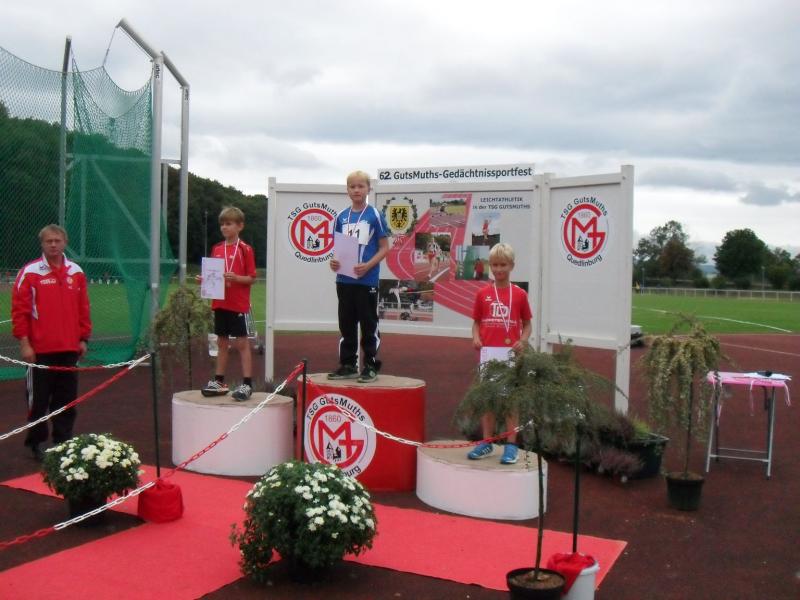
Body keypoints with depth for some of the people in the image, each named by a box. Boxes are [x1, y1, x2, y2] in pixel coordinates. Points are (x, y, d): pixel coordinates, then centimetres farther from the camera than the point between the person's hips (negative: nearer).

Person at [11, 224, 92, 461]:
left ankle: (63, 440, 20)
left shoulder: (76, 272, 8)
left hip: (69, 348, 4)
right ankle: (36, 442, 18)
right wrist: (24, 342, -9)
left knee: (67, 399, 9)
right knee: (38, 398, 5)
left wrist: (83, 339, 9)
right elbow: (19, 310, -5)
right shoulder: (29, 272, -4)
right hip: (40, 349, -3)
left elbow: (83, 308, 12)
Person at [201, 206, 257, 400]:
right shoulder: (216, 249, 10)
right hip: (220, 303, 6)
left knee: (242, 343, -2)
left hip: (239, 304, -6)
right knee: (222, 342, 13)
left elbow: (251, 278, -8)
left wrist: (235, 278, -24)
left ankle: (246, 384, 1)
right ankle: (219, 382, 20)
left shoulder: (245, 249, -7)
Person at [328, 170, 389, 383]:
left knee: (369, 325, 3)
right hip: (344, 280, 5)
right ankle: (348, 365, 21)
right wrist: (334, 261, -6)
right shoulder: (341, 217, 9)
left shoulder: (375, 215, -4)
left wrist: (368, 266, -19)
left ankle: (371, 366, 12)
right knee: (346, 325, 11)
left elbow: (384, 248, -5)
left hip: (367, 280, -5)